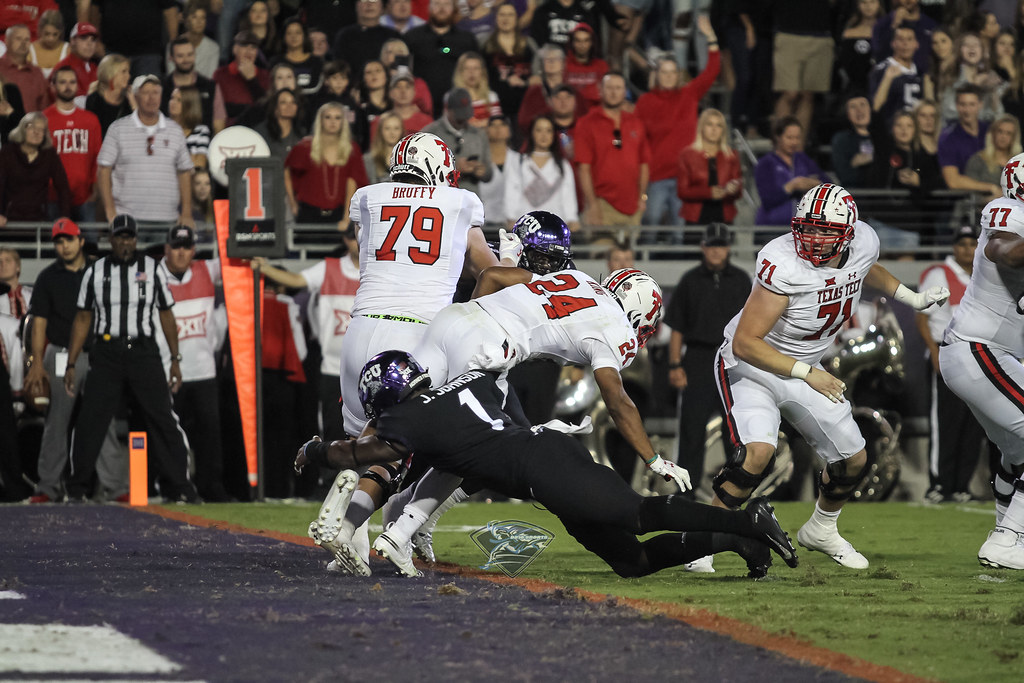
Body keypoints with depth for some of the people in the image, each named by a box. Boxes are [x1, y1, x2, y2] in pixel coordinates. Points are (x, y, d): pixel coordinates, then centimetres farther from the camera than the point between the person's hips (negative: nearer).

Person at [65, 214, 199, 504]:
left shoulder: (151, 269, 6)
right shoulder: (95, 272, 7)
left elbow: (166, 314, 11)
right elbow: (83, 319, 10)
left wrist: (175, 359, 6)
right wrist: (71, 365, 5)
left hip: (144, 352, 0)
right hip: (107, 354, 0)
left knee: (163, 420, -5)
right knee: (89, 420, -6)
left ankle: (177, 486, 2)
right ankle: (78, 489, 3)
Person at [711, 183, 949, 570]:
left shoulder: (863, 244, -12)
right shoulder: (785, 265, -33)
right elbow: (744, 343, -30)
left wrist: (913, 299, 14)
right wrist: (807, 374, -31)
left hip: (805, 370, 7)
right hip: (751, 365, -7)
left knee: (853, 461, 11)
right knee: (757, 452, -30)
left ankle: (821, 531, 40)